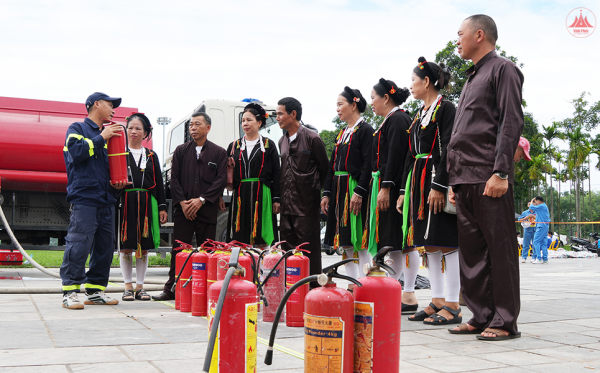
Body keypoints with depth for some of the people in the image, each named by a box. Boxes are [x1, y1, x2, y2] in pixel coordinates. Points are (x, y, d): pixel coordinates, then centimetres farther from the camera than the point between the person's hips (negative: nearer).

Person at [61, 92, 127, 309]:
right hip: (84, 199, -7)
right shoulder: (77, 129, 5)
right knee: (79, 244, -12)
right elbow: (76, 152, -15)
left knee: (105, 246, 5)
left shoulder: (106, 134, 23)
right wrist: (100, 138, -8)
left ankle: (95, 290, 13)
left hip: (106, 200, 7)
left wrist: (116, 182, 10)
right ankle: (70, 292, -7)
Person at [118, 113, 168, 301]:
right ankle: (128, 286, 11)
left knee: (144, 247, 4)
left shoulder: (151, 156, 14)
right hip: (125, 202, -2)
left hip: (146, 204, 2)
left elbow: (159, 183, 13)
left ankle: (140, 286, 13)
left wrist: (162, 207, 7)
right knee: (126, 246, 1)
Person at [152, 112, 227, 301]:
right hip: (183, 209, 1)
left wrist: (201, 200, -9)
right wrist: (182, 202, -5)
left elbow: (221, 180, 0)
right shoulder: (181, 151, 13)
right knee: (178, 250, 1)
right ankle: (171, 289, 8)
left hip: (208, 209, -1)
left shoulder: (219, 152, 8)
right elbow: (174, 179, 8)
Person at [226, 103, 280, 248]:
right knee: (240, 239, 0)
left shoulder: (268, 145, 6)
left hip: (262, 197, -2)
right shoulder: (234, 146, 13)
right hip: (240, 197, 3)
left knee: (262, 241, -3)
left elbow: (276, 174, 2)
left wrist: (276, 199, -3)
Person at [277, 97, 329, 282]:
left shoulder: (312, 138, -6)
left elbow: (325, 170, -1)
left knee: (308, 247, -3)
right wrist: (278, 199, 14)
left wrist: (318, 193, 0)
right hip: (286, 204, 7)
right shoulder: (282, 141, 14)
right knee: (288, 247, 9)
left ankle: (312, 286, 4)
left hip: (306, 204, -6)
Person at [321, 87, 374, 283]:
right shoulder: (342, 133, 18)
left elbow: (369, 164, -15)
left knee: (359, 240, -7)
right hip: (339, 191, 9)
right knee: (345, 242, 9)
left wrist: (359, 192, -22)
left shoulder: (365, 130, -7)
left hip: (355, 190, -8)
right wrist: (326, 193, 13)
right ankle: (352, 285, 16)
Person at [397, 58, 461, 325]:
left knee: (444, 243, -7)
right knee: (428, 243, 9)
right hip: (418, 182, 9)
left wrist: (439, 186, -22)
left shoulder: (445, 108, -7)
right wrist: (405, 190, 16)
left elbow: (448, 150, -15)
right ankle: (438, 301, 16)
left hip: (438, 181, -9)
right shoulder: (420, 114, 19)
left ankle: (453, 307, -2)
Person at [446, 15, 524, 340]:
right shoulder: (472, 78, 26)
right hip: (465, 179, 9)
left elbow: (511, 123, -11)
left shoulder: (503, 69, 1)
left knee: (500, 248, -5)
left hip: (489, 179, -9)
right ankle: (481, 317, 14)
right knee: (471, 251, 8)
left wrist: (501, 172, -19)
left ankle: (505, 322, 0)